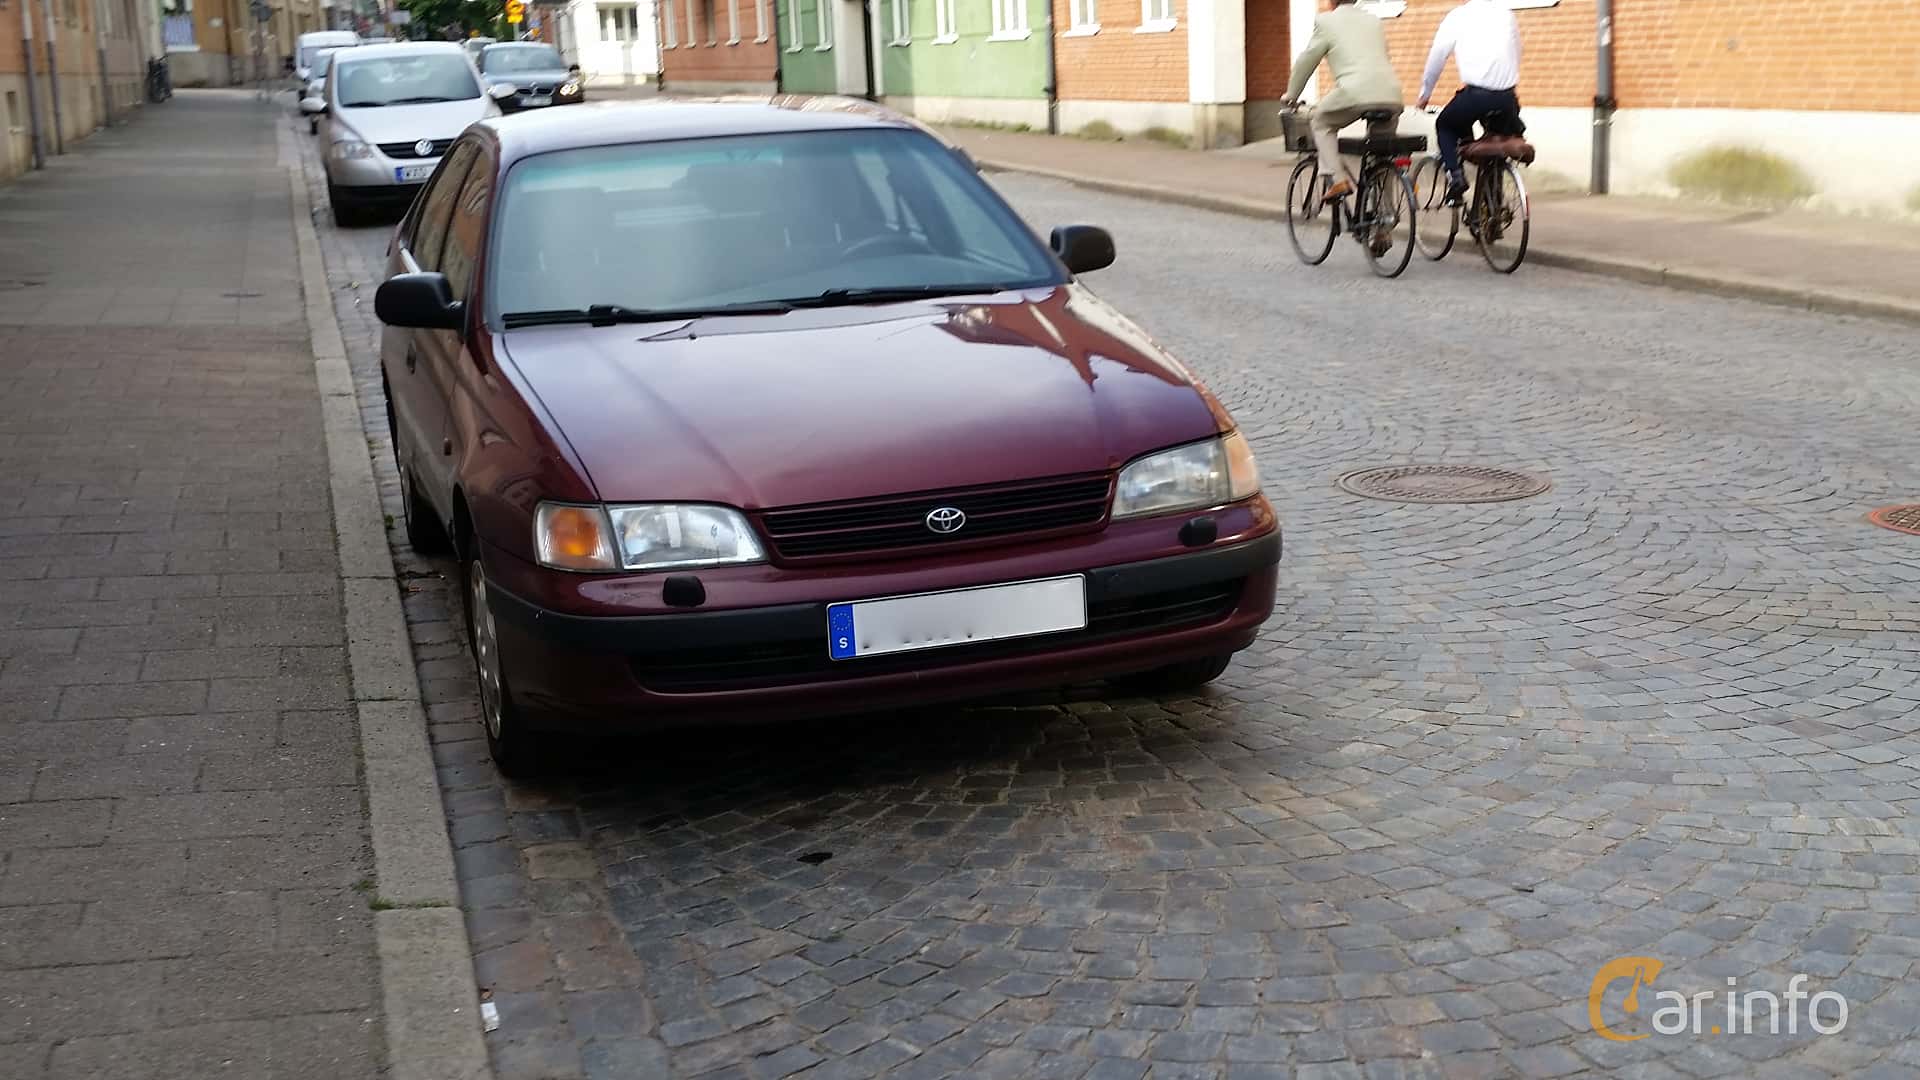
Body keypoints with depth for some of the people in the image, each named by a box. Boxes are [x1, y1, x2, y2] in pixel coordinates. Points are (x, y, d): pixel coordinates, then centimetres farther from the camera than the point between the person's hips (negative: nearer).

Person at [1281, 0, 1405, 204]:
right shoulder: (1373, 21, 25)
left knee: (1322, 123, 21)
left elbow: (1306, 61, 15)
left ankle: (1337, 180, 3)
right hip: (1392, 95, 5)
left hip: (1355, 92, -5)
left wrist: (1291, 95, 28)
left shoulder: (1326, 21, 10)